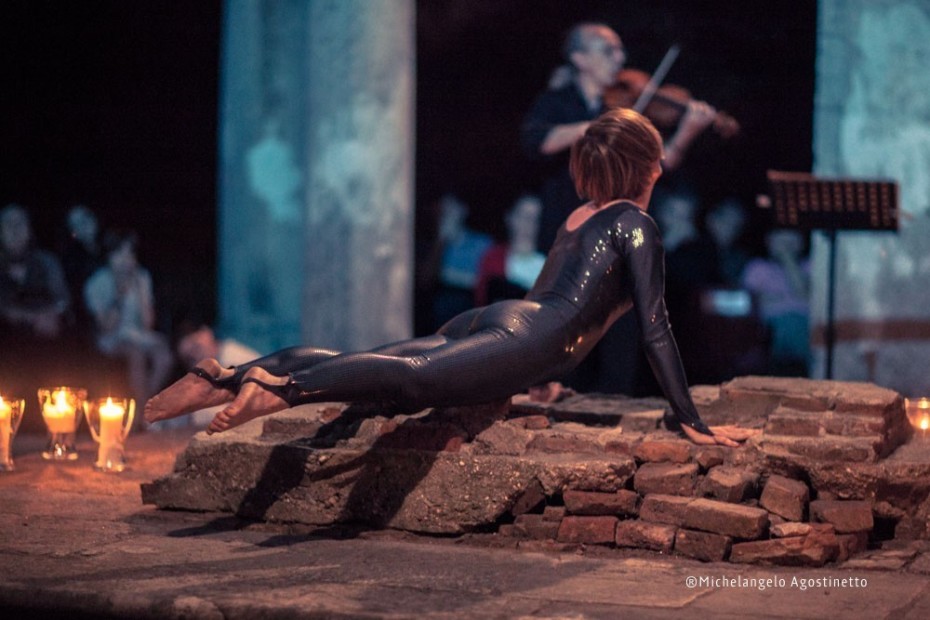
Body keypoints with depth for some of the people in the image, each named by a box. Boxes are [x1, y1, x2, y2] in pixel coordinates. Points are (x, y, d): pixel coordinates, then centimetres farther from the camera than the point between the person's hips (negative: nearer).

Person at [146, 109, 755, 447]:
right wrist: (693, 423, 0)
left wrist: (545, 374, 57)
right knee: (415, 376, -29)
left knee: (361, 362, -7)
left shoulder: (580, 217, 30)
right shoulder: (636, 224, 7)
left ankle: (225, 379, -22)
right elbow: (655, 330, 0)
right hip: (522, 340, -8)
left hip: (487, 321, 8)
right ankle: (283, 387, -50)